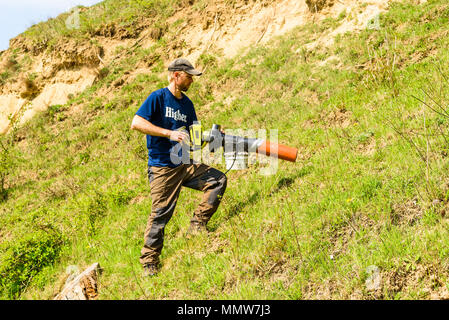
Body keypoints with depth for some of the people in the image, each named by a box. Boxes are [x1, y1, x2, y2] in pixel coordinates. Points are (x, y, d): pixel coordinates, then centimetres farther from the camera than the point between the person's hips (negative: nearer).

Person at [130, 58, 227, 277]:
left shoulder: (187, 104, 14)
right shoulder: (158, 97, -7)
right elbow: (136, 123, -19)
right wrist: (169, 133, -23)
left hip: (184, 164, 7)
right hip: (162, 167, -7)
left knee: (218, 180, -3)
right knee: (160, 213, -7)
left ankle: (197, 225, 4)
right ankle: (149, 262, 5)